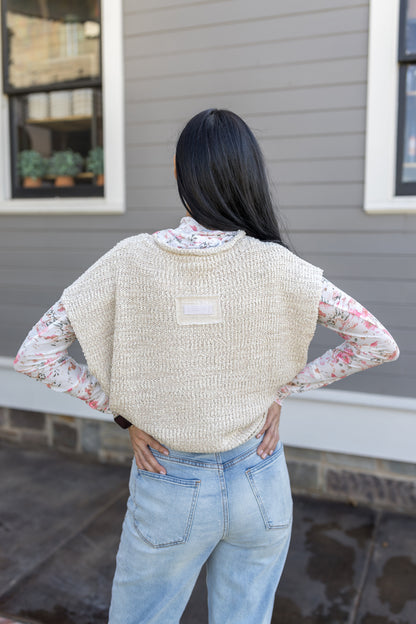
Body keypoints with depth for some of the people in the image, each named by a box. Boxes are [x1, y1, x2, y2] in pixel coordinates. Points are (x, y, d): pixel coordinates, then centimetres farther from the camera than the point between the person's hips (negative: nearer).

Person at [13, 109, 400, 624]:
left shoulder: (130, 260, -15)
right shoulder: (277, 266, -15)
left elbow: (32, 355, -11)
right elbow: (380, 344, -8)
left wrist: (122, 410, -5)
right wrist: (283, 388, -4)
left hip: (169, 489, -1)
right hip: (259, 485, 1)